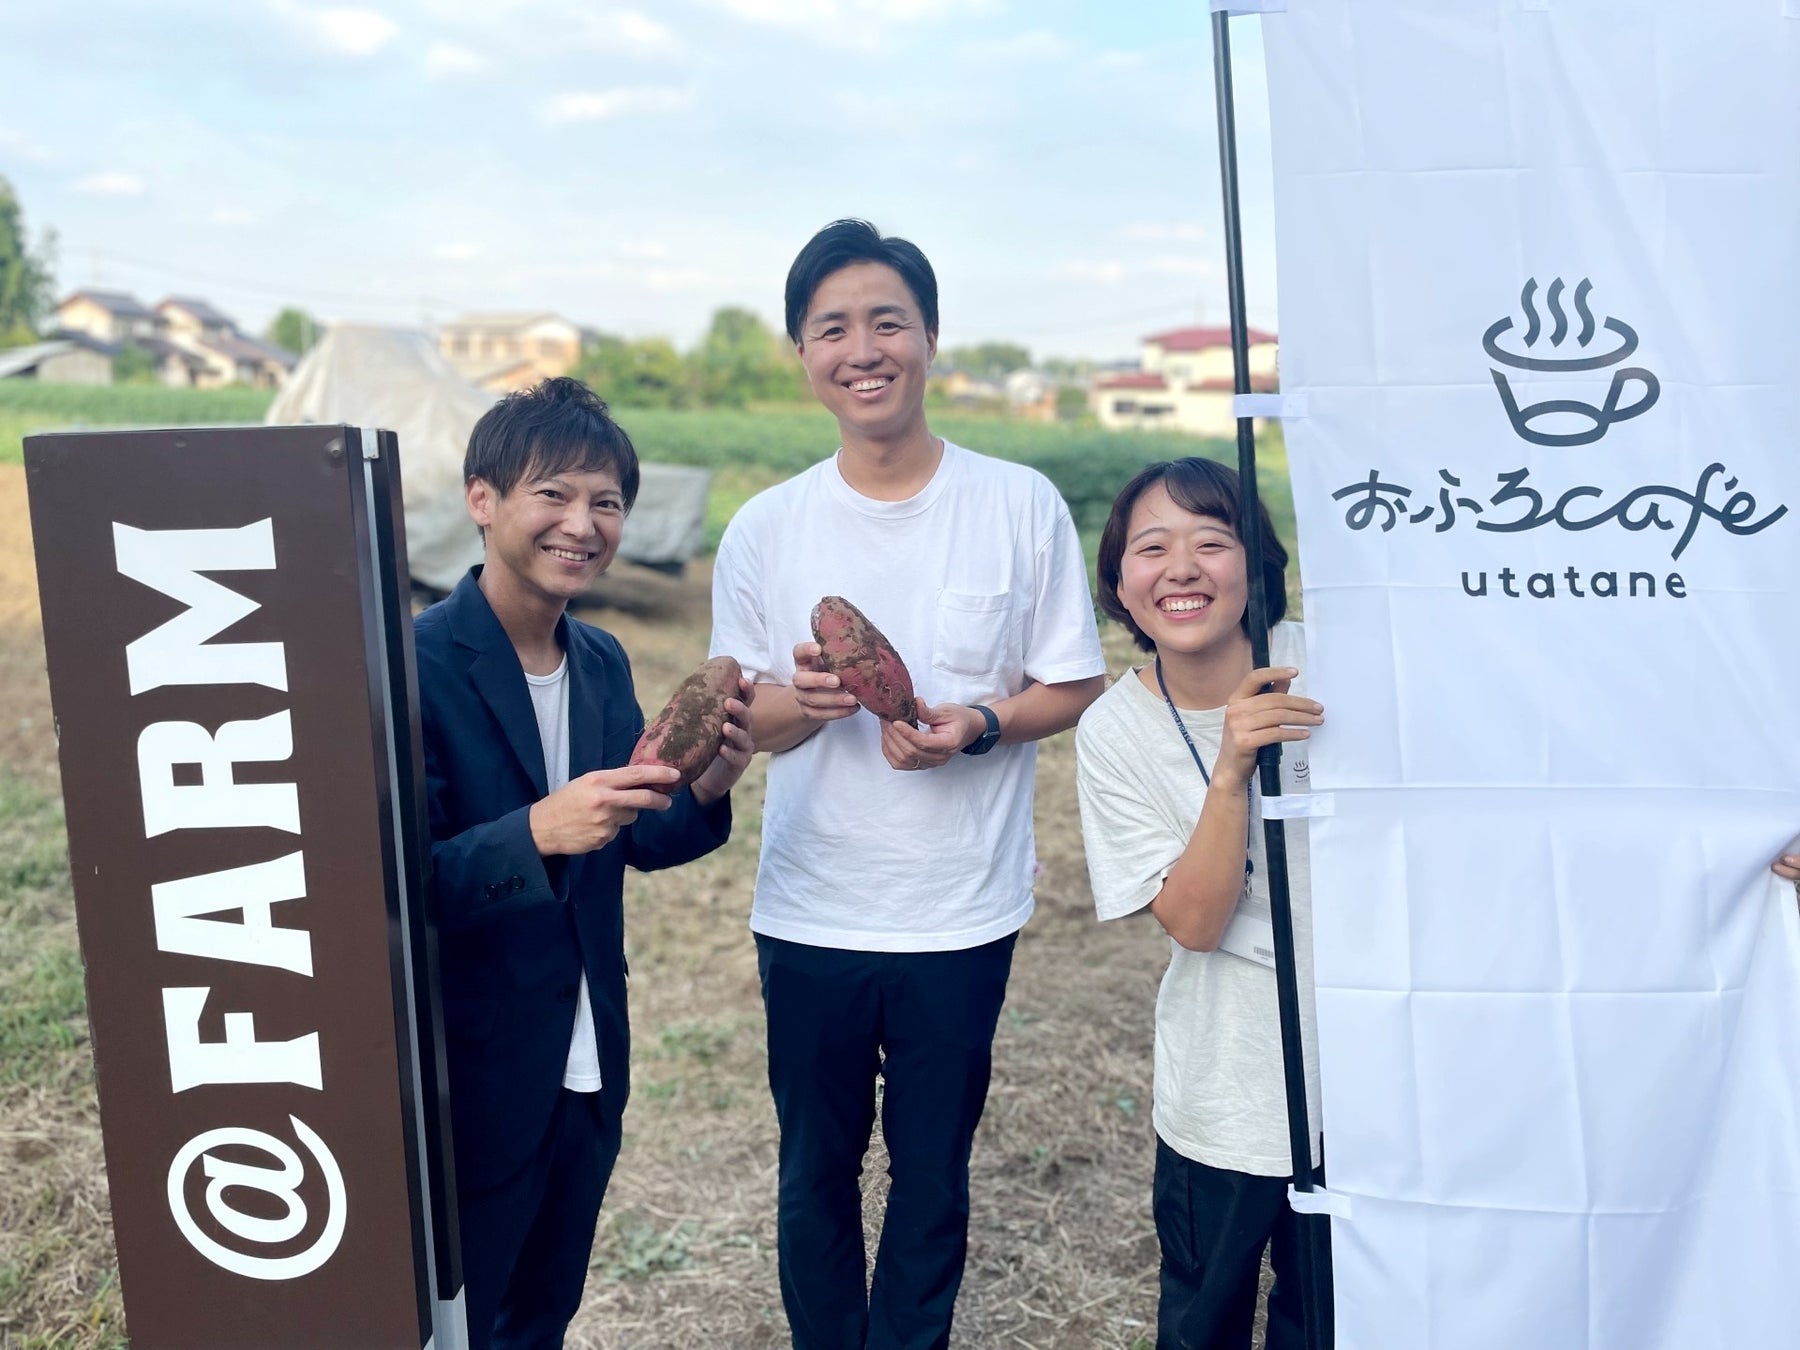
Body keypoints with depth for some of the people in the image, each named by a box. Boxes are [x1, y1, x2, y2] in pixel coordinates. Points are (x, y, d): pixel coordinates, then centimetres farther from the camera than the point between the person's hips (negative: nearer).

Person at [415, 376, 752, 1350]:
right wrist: (535, 832, -37)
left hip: (588, 1074, 7)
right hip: (469, 1082, -6)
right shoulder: (415, 665, -19)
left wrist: (704, 791, -12)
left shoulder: (604, 664, 2)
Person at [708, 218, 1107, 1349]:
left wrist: (977, 726, -21)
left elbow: (1076, 691, -1)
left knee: (933, 1176, 16)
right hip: (809, 913, 1)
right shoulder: (764, 531, -3)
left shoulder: (1022, 506, -6)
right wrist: (805, 701, -20)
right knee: (815, 1177, 16)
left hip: (962, 915, -1)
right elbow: (749, 721, 3)